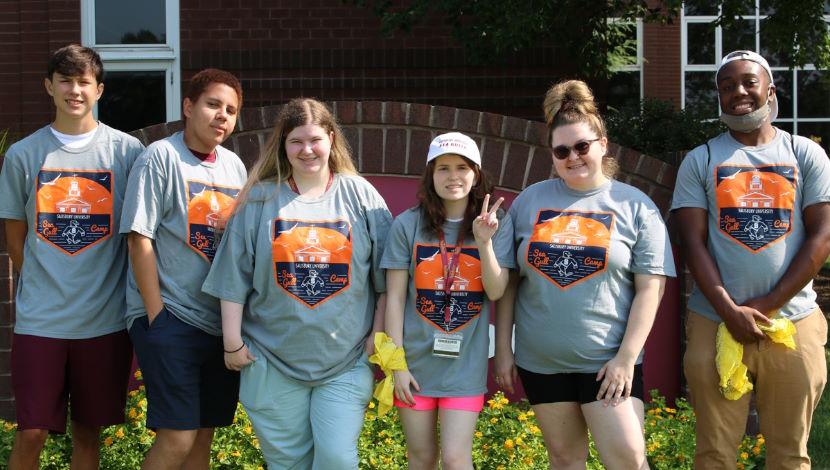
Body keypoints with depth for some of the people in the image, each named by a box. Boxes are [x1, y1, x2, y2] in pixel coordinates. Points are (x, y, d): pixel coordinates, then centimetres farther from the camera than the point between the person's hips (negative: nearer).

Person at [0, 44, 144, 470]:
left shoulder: (127, 151, 1)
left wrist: (135, 306, 3)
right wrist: (45, 290, 6)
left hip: (106, 319, 0)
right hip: (39, 320, 0)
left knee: (87, 430, 9)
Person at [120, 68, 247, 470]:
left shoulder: (234, 165, 11)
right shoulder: (160, 157, -7)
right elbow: (139, 239, -10)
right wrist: (155, 314, -13)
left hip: (222, 321, 6)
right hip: (170, 318, -6)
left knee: (204, 433, 11)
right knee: (178, 436, -12)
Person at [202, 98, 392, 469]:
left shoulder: (361, 196, 3)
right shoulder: (260, 199, 4)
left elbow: (386, 280, 4)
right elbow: (234, 280, 4)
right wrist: (233, 342, 1)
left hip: (345, 362, -1)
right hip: (273, 361, 1)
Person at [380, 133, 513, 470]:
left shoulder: (498, 225, -2)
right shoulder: (407, 225, -5)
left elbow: (496, 292, -7)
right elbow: (395, 298, -3)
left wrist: (484, 242, -21)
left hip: (465, 363, 0)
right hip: (416, 361, 1)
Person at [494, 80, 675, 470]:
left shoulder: (635, 206, 0)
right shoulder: (529, 202, 7)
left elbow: (650, 288, -4)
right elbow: (508, 281, 9)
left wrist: (626, 357, -11)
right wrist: (503, 349, 5)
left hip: (608, 361, -2)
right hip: (541, 361, 3)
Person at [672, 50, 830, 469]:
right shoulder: (700, 161, 6)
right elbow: (693, 243, -1)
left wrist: (769, 305, -9)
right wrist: (730, 312, -13)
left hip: (793, 323, 0)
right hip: (716, 323, 0)